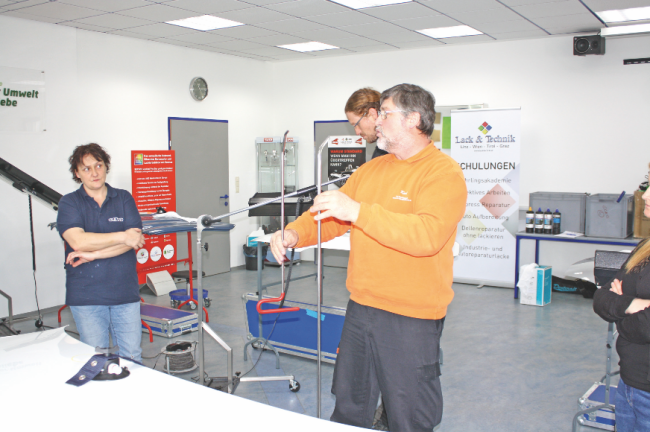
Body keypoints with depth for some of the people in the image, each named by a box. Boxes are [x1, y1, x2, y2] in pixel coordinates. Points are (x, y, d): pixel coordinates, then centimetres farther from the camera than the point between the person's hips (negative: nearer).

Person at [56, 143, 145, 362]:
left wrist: (93, 255, -13)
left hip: (125, 292, 1)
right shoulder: (69, 203, 2)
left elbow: (135, 240, -6)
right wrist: (122, 236, -13)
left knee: (132, 357, 6)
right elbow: (78, 241, -14)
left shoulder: (124, 199, 6)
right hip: (86, 296, -1)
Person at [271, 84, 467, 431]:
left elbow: (427, 235, -28)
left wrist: (357, 211, -31)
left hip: (411, 318, -6)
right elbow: (329, 215, 13)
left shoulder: (444, 173, -12)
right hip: (360, 308, 7)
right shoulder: (370, 170, 11)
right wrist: (294, 233, -7)